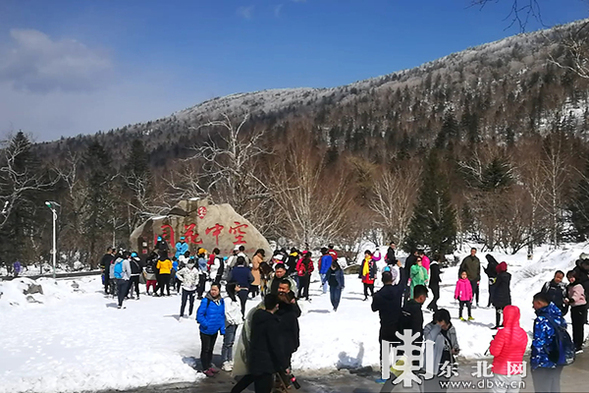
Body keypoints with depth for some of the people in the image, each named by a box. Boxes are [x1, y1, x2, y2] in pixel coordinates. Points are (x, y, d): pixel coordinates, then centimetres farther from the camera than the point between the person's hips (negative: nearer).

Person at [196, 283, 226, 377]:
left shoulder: (221, 301, -1)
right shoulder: (206, 301, -19)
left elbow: (222, 316, 8)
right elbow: (199, 314, -17)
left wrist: (222, 328, 4)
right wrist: (205, 324, -19)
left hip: (215, 330, 6)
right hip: (206, 330, -6)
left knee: (210, 349, 20)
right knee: (205, 349, 5)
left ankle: (209, 366, 35)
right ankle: (205, 369, 16)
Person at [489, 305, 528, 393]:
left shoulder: (502, 333, -20)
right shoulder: (523, 333, -3)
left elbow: (494, 352, -16)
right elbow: (522, 350, 10)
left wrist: (493, 342, 2)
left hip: (501, 372, -5)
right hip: (517, 371, 5)